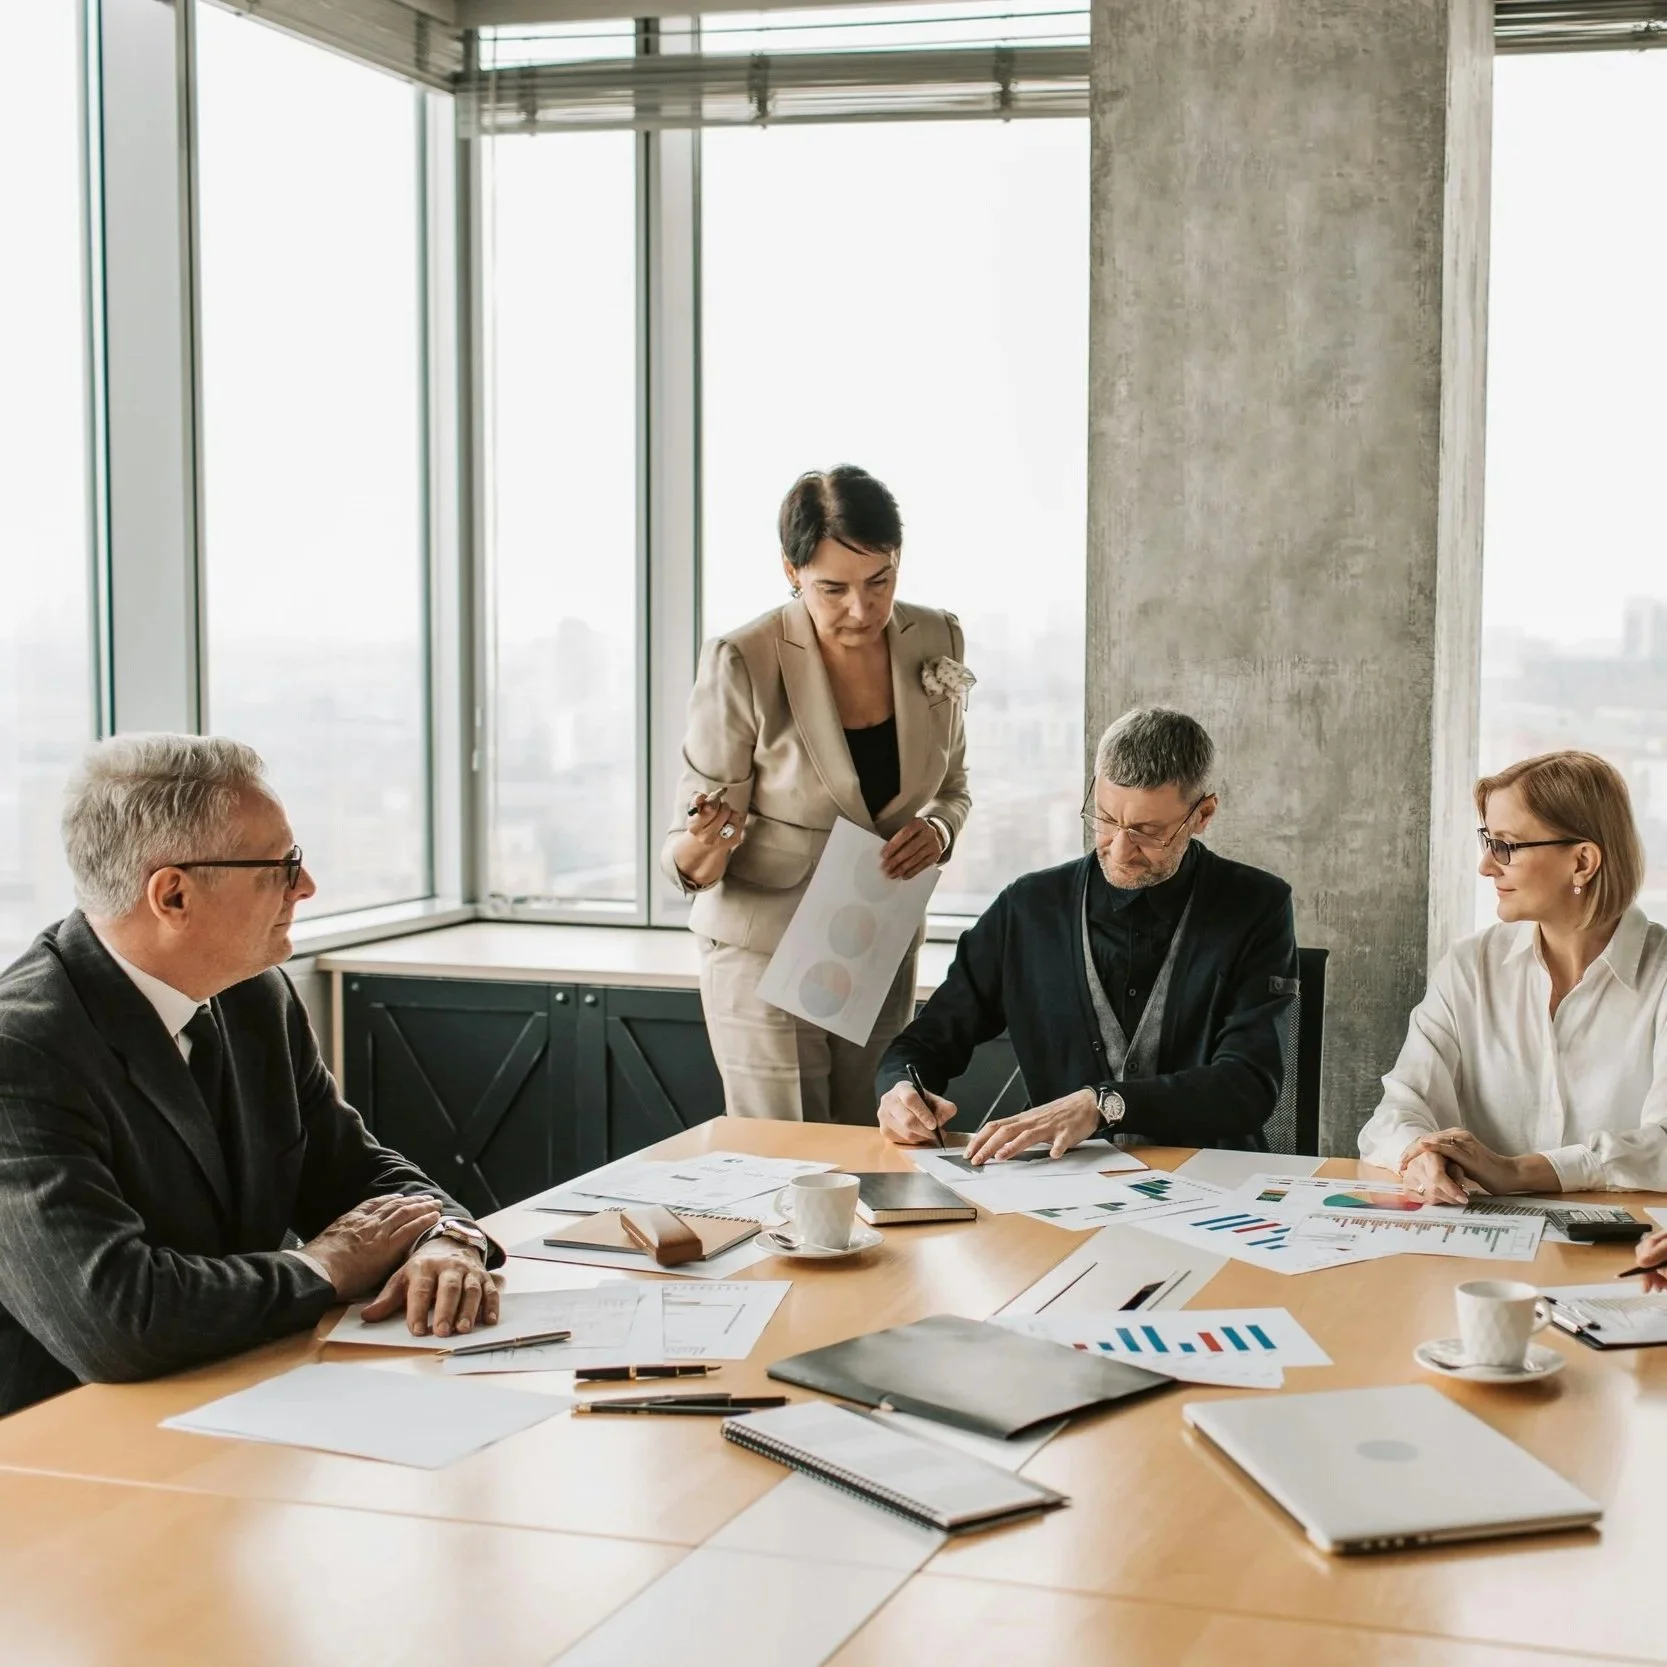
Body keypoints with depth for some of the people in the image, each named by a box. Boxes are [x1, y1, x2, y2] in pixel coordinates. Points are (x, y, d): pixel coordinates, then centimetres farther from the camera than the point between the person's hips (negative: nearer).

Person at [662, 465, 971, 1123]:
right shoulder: (741, 663, -17)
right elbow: (693, 859, -12)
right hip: (768, 953, -4)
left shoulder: (934, 641, -3)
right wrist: (699, 850, -36)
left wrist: (937, 830, -10)